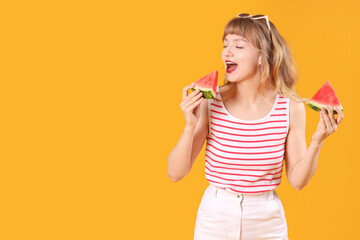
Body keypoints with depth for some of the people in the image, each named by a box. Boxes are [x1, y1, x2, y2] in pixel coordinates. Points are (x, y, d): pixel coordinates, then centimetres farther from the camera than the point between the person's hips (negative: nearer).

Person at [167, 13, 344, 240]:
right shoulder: (210, 103, -12)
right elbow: (175, 173, -9)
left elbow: (297, 180, -3)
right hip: (215, 218, 0)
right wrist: (190, 127, -22)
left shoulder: (291, 108, -9)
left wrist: (317, 141, -16)